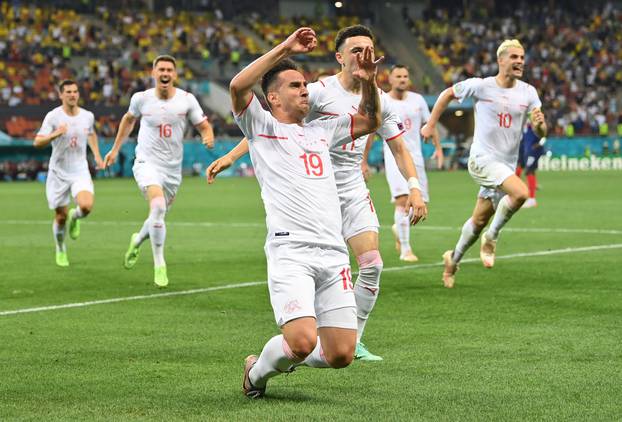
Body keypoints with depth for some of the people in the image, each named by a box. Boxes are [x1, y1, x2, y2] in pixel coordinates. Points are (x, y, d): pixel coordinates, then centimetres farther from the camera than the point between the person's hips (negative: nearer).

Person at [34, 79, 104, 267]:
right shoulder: (53, 116, -11)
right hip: (58, 172, -2)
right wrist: (55, 134, -35)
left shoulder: (88, 116, 1)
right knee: (61, 216, 5)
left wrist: (97, 155, 14)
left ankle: (75, 217, 14)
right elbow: (37, 142, -18)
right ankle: (60, 250, 32)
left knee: (86, 206, -24)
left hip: (80, 171, 2)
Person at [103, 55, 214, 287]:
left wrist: (208, 137, -23)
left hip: (173, 168, 3)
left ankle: (137, 240, 48)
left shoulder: (187, 100, -4)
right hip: (147, 163, -3)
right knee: (158, 206, -27)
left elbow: (204, 126, 1)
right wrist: (115, 149, 20)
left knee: (159, 216, 13)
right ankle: (159, 265, -18)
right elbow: (129, 119, 17)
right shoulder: (141, 98, -3)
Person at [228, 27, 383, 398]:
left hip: (334, 253, 6)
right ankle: (257, 373, 11)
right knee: (303, 341, -21)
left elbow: (370, 121, 33)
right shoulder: (262, 127, 8)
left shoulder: (321, 132, 26)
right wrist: (285, 49, -10)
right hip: (290, 252, -6)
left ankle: (286, 356, 29)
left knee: (341, 354, -2)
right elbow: (238, 86, -9)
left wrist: (369, 82, 14)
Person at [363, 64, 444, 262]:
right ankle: (405, 249, -16)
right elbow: (370, 134, 4)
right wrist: (363, 161, 5)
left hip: (415, 157, 4)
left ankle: (399, 227, 37)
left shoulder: (417, 100, 7)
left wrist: (438, 148, 5)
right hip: (394, 157, -4)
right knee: (403, 200, -20)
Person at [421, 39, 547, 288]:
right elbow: (448, 94, 9)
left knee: (479, 221, 13)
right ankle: (491, 237, -8)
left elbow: (540, 134, 1)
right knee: (520, 193, -28)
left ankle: (453, 259, 35)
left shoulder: (528, 92, 2)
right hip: (482, 158, -5)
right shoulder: (481, 86, -8)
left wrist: (539, 124, -22)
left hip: (506, 165, 5)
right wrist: (431, 125, 10)